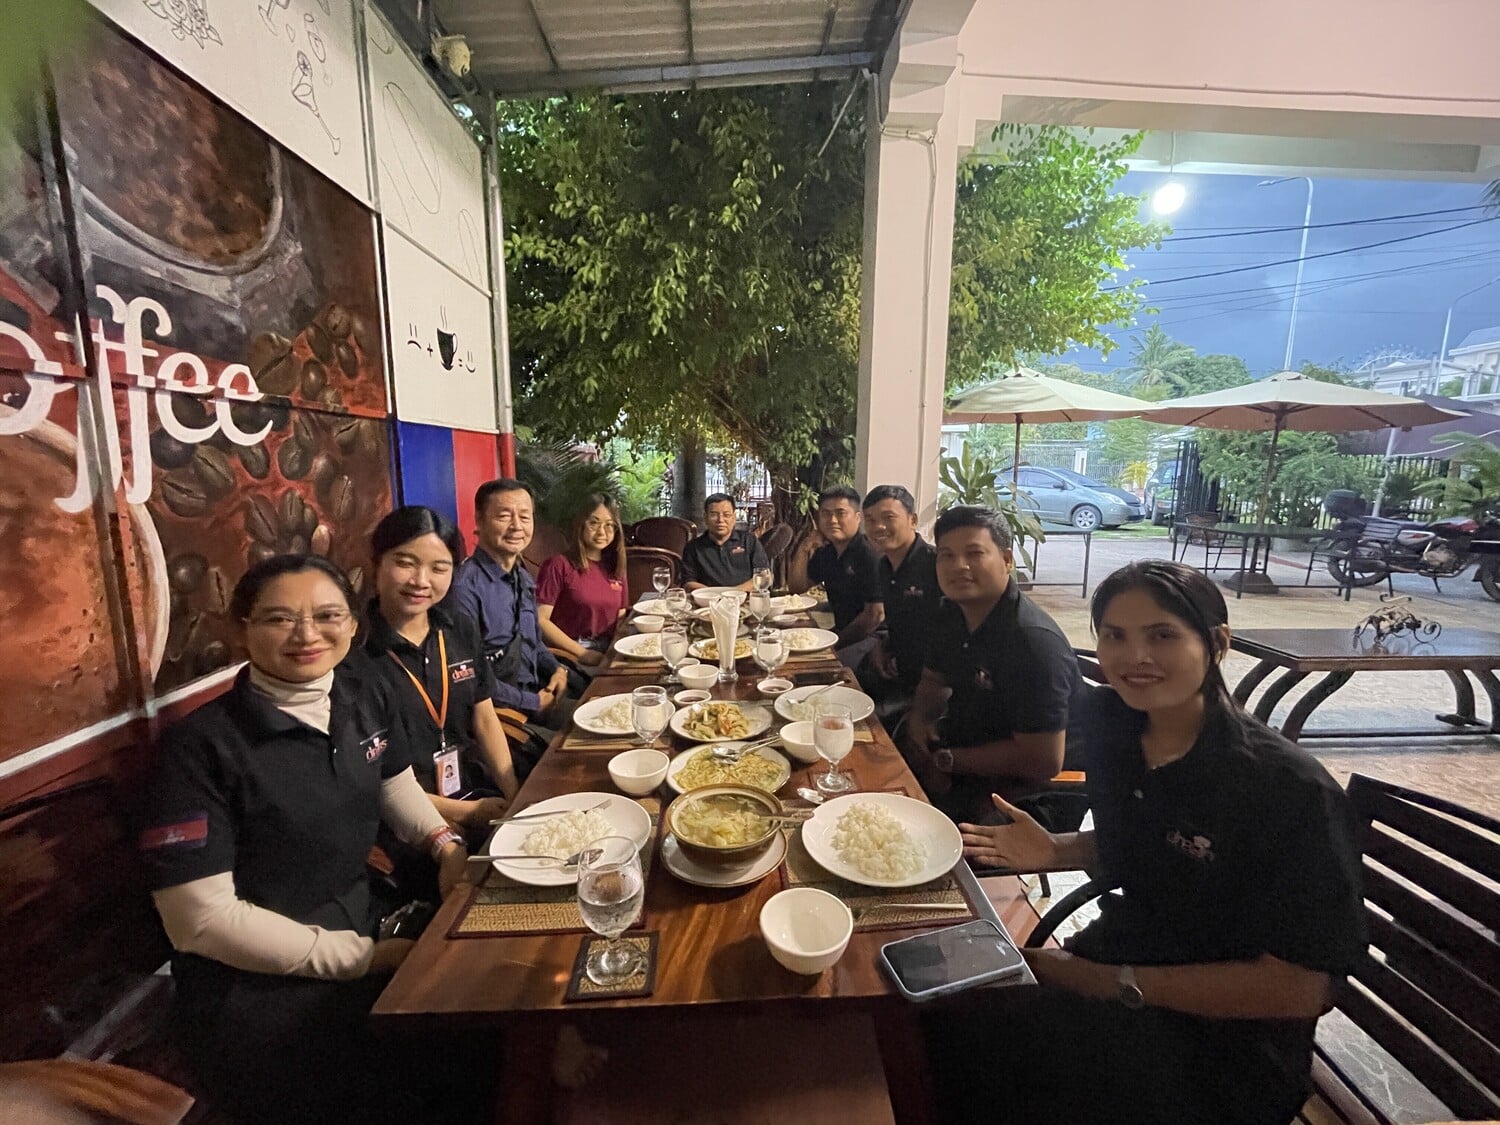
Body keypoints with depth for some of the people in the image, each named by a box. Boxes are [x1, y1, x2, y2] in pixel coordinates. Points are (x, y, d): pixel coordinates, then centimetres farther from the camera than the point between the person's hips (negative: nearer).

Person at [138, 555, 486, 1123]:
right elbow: (202, 917, -18)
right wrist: (365, 957, -16)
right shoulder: (200, 746, -19)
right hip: (252, 983, -5)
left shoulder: (366, 693, -3)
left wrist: (443, 842, -4)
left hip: (366, 922, 6)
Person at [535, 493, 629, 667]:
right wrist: (583, 653, -12)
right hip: (569, 657, -6)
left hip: (608, 655, 6)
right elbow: (540, 620, -8)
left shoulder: (615, 568, 13)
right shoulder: (559, 565, -4)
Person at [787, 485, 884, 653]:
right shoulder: (826, 551, 7)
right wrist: (803, 550, -1)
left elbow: (876, 614, -21)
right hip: (840, 630, 8)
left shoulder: (870, 553, -19)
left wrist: (838, 642, -15)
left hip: (871, 637, -8)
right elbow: (797, 588, 14)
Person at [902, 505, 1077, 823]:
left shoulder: (1034, 640, -27)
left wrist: (945, 760, -19)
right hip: (964, 744, 8)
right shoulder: (952, 615, -1)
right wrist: (918, 719, -8)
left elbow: (1044, 761, -27)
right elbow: (934, 682, 15)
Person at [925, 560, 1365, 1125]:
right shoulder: (1116, 725, -4)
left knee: (970, 1034, -22)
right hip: (1117, 953, 6)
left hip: (1222, 1044, -5)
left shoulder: (1291, 790, -23)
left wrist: (1118, 984, -20)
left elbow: (1299, 986, -18)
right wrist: (1056, 851, -6)